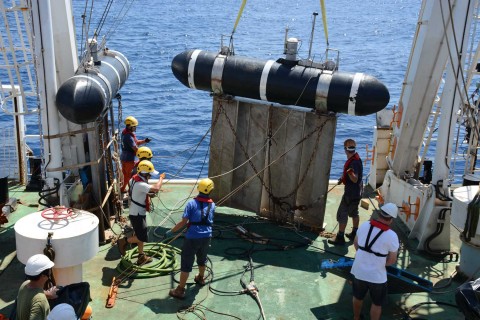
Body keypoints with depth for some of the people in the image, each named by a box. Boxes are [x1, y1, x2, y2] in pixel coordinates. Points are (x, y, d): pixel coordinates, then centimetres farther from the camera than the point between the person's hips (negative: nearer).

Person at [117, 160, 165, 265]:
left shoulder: (135, 179, 2)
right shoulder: (140, 185, -30)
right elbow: (156, 188, -38)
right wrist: (161, 178, -20)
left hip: (138, 213, 10)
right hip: (137, 214, -10)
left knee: (140, 235, 18)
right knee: (142, 237, -5)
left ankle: (141, 257, 28)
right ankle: (123, 241, 11)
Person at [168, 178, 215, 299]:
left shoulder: (192, 203, -10)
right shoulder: (212, 205, 3)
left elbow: (183, 222, -13)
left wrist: (170, 231, -4)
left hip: (192, 238, -4)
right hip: (206, 237, 4)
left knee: (186, 263, 2)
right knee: (202, 258, 28)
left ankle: (180, 290, 5)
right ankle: (201, 278, 50)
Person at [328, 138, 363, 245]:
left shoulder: (354, 162, -25)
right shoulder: (356, 159, 6)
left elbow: (355, 179, -32)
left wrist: (350, 173, -51)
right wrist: (343, 178, 31)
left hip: (351, 193, -10)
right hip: (356, 192, 10)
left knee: (342, 214, -4)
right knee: (354, 213, 21)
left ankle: (340, 238, -1)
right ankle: (354, 234, 33)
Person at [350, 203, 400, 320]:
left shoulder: (364, 225, -9)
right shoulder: (391, 235, -19)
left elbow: (355, 243, 8)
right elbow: (392, 260, -10)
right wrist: (381, 262, 8)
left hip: (358, 271, 5)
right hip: (376, 276, -5)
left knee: (357, 297, 28)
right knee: (377, 303, 19)